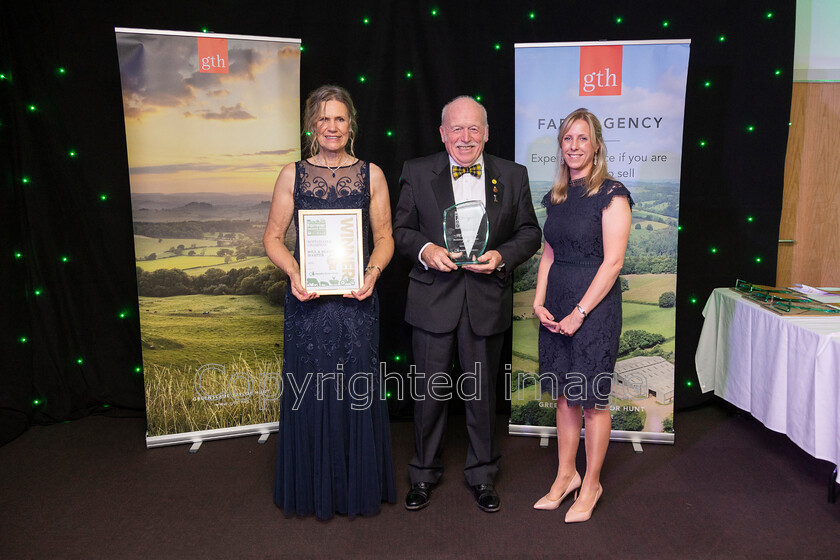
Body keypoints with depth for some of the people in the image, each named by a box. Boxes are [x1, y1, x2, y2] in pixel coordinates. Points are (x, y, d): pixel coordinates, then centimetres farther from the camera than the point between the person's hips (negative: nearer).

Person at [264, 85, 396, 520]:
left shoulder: (371, 175, 6)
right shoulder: (293, 175, 5)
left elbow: (384, 237, 6)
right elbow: (273, 236, 5)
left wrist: (372, 272, -12)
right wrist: (294, 273, -12)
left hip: (356, 297, 0)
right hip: (308, 298, 0)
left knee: (356, 386, 5)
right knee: (311, 387, 5)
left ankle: (357, 488, 24)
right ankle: (313, 490, 24)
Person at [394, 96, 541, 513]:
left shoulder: (513, 176, 4)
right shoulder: (417, 172, 2)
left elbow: (529, 233, 6)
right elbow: (400, 229, 4)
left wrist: (502, 256, -12)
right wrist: (424, 249, -16)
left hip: (487, 302, 1)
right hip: (433, 301, 0)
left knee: (482, 391, 13)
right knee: (429, 389, 9)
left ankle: (482, 474, 33)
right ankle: (424, 473, 30)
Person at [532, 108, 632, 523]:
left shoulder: (611, 194, -9)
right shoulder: (556, 196, 12)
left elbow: (613, 262, -14)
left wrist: (580, 312, -16)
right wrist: (539, 302, 1)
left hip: (595, 305, -6)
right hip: (556, 305, 6)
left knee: (592, 399, 4)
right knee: (564, 395, 14)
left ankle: (591, 485, 21)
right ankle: (566, 476, 29)